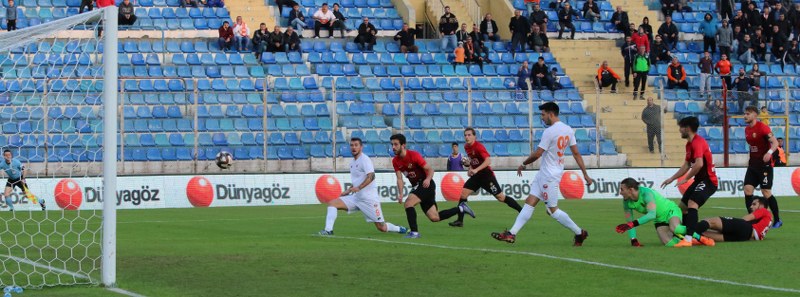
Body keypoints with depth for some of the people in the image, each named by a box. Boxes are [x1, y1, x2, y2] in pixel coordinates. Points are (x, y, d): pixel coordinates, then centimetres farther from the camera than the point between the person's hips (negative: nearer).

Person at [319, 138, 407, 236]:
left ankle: (400, 229, 22)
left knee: (382, 227, -5)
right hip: (356, 197, 8)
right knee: (332, 203, -8)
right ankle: (328, 230, -15)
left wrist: (358, 187, -34)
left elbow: (371, 176, -23)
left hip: (369, 198, -8)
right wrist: (348, 191, 16)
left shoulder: (364, 159, -9)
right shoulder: (352, 162, 15)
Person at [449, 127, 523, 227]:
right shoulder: (466, 147, 6)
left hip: (486, 175, -7)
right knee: (463, 192, -5)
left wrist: (476, 170, -42)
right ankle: (460, 220, 0)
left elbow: (488, 160, -32)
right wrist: (470, 168, 5)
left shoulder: (479, 146, -19)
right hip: (476, 175, 8)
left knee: (501, 197, -4)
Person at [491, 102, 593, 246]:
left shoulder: (550, 131, -19)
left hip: (549, 176, -10)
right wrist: (585, 174, 12)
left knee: (553, 210, 0)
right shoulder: (568, 130, 7)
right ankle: (511, 234, 1)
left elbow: (537, 154, -16)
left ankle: (579, 233, 10)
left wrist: (523, 164, 0)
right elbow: (576, 153, 9)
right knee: (529, 202, 5)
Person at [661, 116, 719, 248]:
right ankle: (683, 235, 23)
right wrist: (672, 179, 23)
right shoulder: (689, 144, 14)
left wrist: (686, 179, -22)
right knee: (682, 206, 14)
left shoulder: (698, 142, -18)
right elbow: (686, 165, 25)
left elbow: (699, 164, -31)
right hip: (699, 180, 11)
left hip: (708, 180, -11)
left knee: (692, 203, -27)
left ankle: (688, 239, -34)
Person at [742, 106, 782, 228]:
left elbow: (775, 142, -23)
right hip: (753, 165, 7)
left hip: (764, 165, -7)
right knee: (747, 189, -4)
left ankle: (777, 220, 5)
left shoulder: (762, 127, -14)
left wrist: (769, 152, -41)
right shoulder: (747, 130, 10)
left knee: (766, 192, -6)